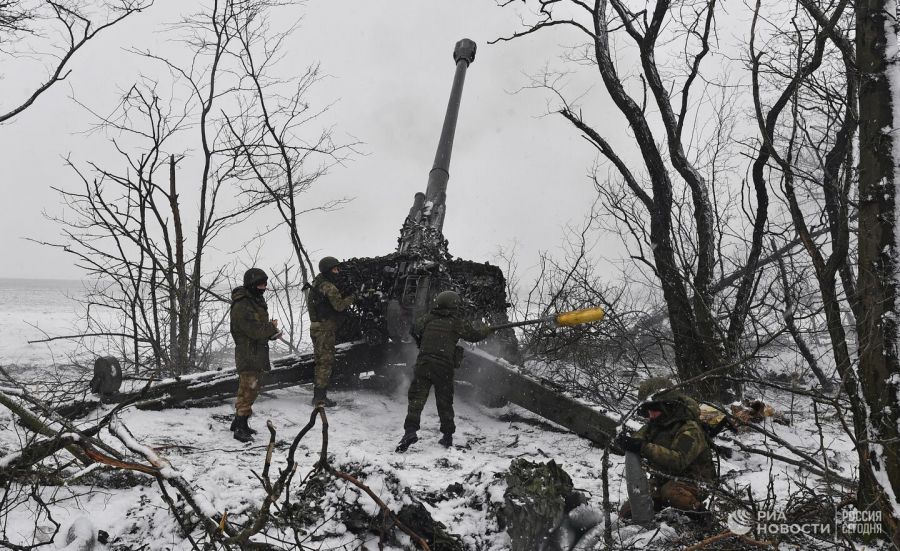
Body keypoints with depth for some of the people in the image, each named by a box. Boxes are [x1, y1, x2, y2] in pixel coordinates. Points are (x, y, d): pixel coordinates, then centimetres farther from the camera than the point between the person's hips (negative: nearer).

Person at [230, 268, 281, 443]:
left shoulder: (257, 302, 14)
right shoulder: (242, 306, -18)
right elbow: (254, 330, -25)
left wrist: (271, 333, 1)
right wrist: (271, 328, -10)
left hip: (258, 353, 10)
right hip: (248, 354, -10)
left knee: (251, 389, 16)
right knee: (248, 390, -10)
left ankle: (239, 422, 27)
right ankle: (240, 428, -5)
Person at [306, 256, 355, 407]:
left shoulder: (317, 283, 15)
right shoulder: (329, 287, -16)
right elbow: (339, 305, -23)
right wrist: (352, 297, -6)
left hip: (316, 327, 10)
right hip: (325, 328, -10)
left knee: (322, 361, 15)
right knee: (326, 362, -6)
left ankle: (318, 394, 21)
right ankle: (320, 396, -5)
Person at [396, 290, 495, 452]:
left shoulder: (427, 319, 7)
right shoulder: (457, 323, 2)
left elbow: (414, 330, 20)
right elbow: (475, 334, 13)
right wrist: (487, 329, 34)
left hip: (423, 364, 1)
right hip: (444, 368, 0)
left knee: (416, 398, 1)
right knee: (445, 402, 12)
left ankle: (411, 430, -16)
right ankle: (447, 436, 18)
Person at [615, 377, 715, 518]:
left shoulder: (690, 429, -23)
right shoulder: (654, 424, 3)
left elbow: (679, 460, -35)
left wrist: (644, 448, -44)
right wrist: (626, 442, -28)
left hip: (691, 481, -7)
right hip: (661, 480, 7)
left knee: (671, 492, -40)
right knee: (626, 512, -2)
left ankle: (698, 512, -11)